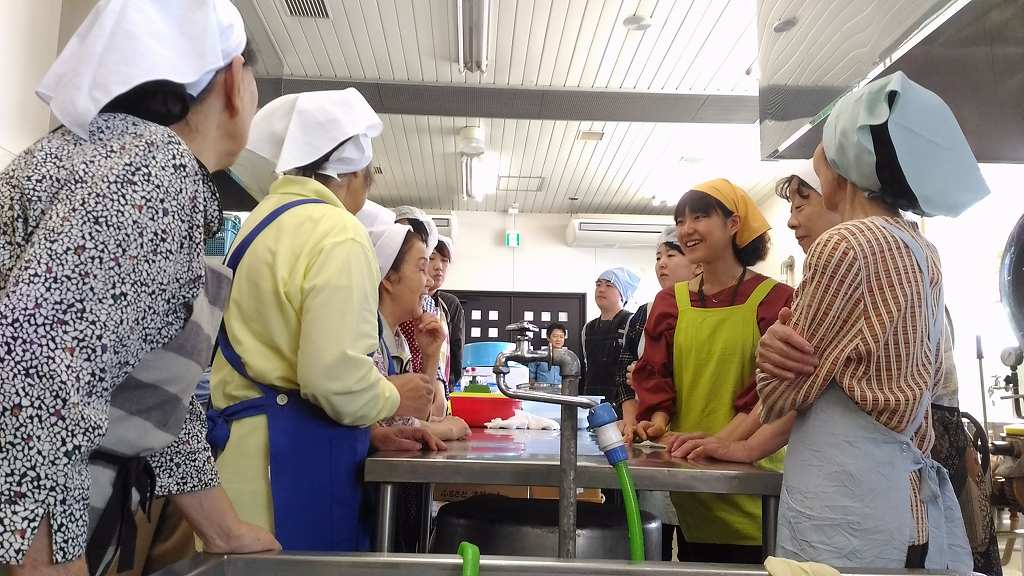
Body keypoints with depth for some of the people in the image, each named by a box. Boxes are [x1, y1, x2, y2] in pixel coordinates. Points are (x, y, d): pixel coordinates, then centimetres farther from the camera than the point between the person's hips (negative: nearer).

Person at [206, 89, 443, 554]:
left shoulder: (263, 223, 15)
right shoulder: (338, 233, -15)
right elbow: (335, 377, -25)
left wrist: (368, 433, 14)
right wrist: (393, 398, -3)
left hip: (245, 441, 9)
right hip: (295, 457, -9)